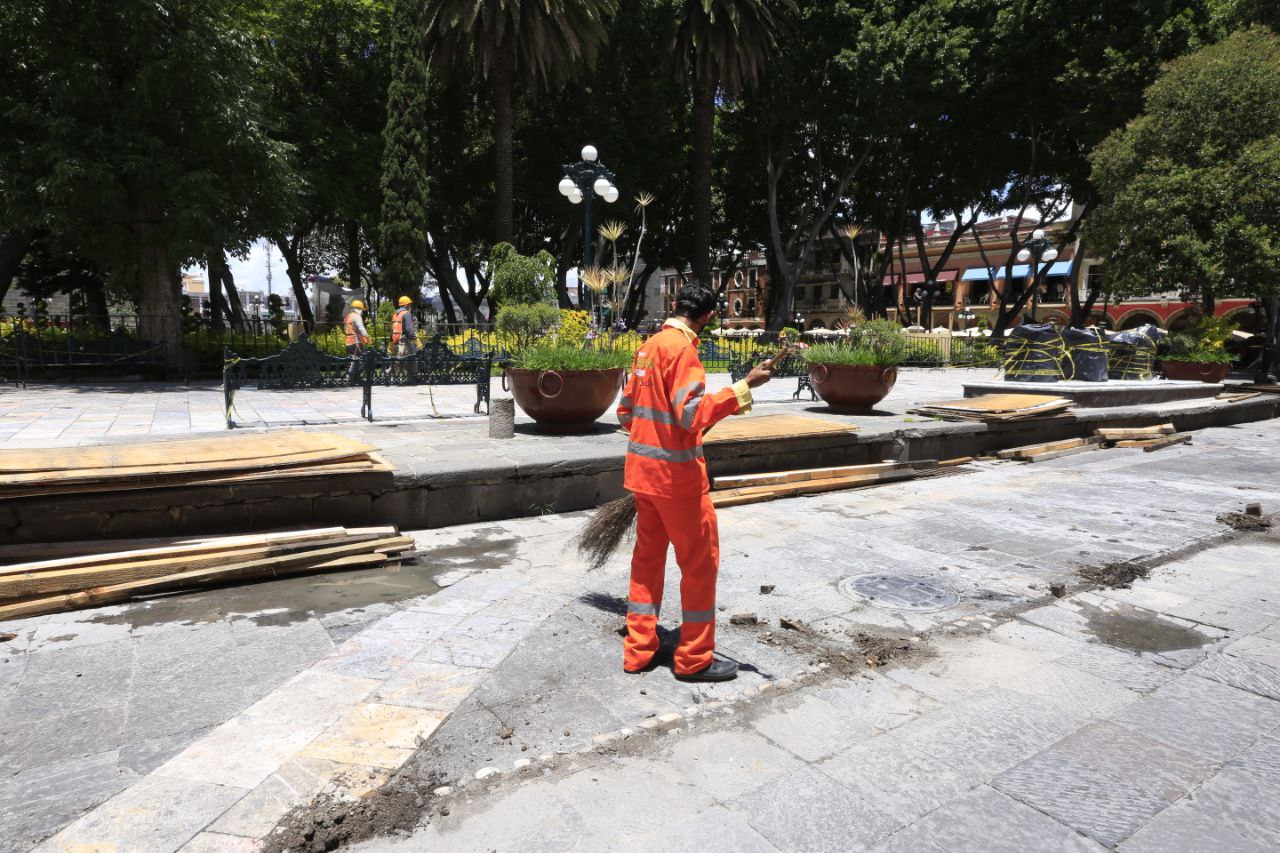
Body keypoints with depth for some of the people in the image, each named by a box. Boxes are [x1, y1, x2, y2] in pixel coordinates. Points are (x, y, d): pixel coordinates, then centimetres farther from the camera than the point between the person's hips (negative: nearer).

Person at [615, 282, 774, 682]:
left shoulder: (649, 346, 10)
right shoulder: (682, 348, -15)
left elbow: (626, 410, 16)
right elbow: (694, 413, -25)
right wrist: (743, 387, -26)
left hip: (643, 469, 9)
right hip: (676, 474, -8)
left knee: (647, 556, 15)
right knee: (701, 560, 3)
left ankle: (638, 650, 24)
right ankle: (694, 659, 13)